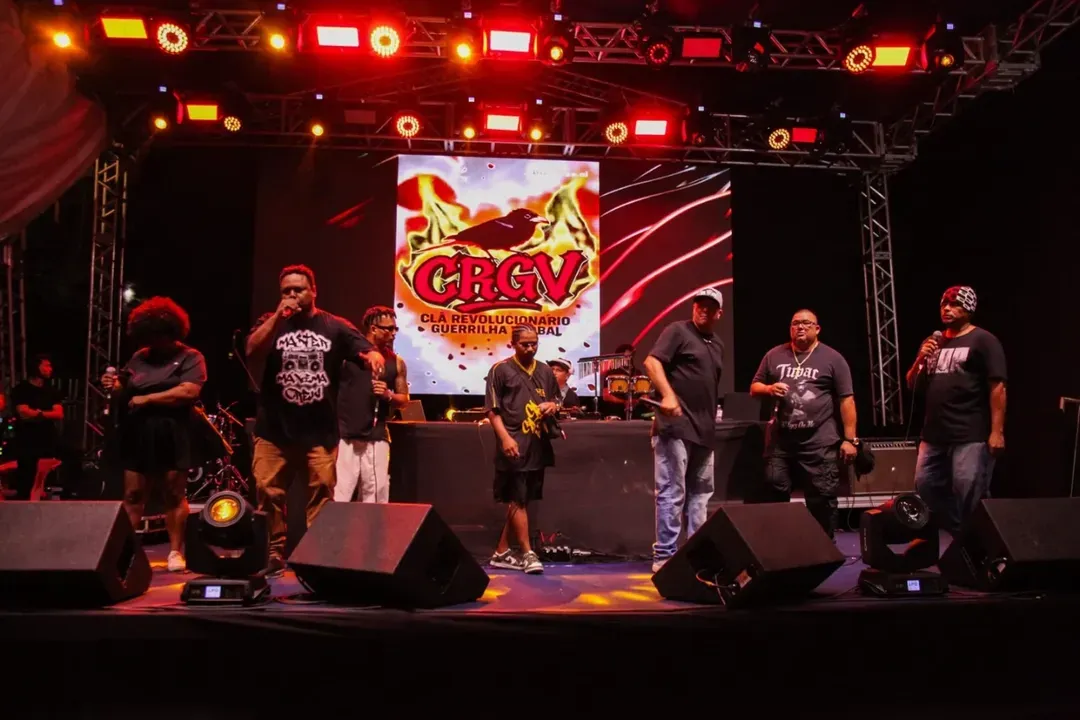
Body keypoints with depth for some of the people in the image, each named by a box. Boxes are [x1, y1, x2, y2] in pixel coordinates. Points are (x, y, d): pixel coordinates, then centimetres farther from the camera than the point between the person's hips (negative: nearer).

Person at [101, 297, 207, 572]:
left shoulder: (190, 357, -3)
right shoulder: (140, 357, 15)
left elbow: (189, 392, -18)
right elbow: (126, 391, 21)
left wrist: (147, 399, -15)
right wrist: (115, 386, -2)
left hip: (172, 438, -5)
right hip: (138, 436, 5)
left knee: (174, 495, 1)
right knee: (132, 496, 6)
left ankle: (175, 551, 8)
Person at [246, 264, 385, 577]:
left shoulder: (335, 327, 5)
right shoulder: (270, 323, 9)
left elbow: (366, 350, -3)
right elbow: (252, 352, -8)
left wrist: (374, 356, -27)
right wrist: (279, 317, -14)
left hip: (321, 431, -1)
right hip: (274, 429, 1)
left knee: (321, 492, 2)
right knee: (268, 490, 2)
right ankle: (275, 553, 14)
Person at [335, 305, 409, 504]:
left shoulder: (396, 362, 9)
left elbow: (404, 399, 13)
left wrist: (388, 395, -5)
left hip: (377, 438, 4)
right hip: (344, 434, -4)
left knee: (376, 495, 6)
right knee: (337, 493, -6)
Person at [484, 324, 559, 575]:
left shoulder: (545, 371, 14)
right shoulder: (500, 370, -2)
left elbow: (555, 401, 24)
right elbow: (492, 409, -6)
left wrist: (553, 406, -1)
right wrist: (505, 437, -17)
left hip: (538, 445, 6)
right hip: (514, 445, -6)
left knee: (520, 501, 10)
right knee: (518, 501, -4)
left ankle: (501, 552, 20)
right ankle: (528, 554, 1)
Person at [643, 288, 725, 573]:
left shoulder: (717, 344, 20)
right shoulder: (678, 331, -3)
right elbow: (652, 361, -14)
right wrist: (668, 395, -27)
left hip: (704, 430, 8)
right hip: (674, 425, -8)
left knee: (700, 493, 13)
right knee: (672, 493, -7)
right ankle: (664, 556, -1)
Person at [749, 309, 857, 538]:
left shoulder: (832, 359, 2)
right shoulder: (774, 356, 11)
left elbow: (846, 400, -1)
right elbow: (754, 388, 16)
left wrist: (850, 439, -7)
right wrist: (769, 389, -8)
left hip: (820, 443, -3)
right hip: (780, 440, 3)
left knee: (822, 499, 1)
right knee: (773, 494, 5)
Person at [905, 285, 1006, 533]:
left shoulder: (983, 341, -3)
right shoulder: (933, 343, 17)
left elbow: (998, 387, -11)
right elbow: (912, 384, 18)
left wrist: (997, 431, -18)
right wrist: (920, 359, -1)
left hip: (971, 436, -7)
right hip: (934, 434, 8)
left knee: (970, 497, -8)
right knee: (926, 487, 12)